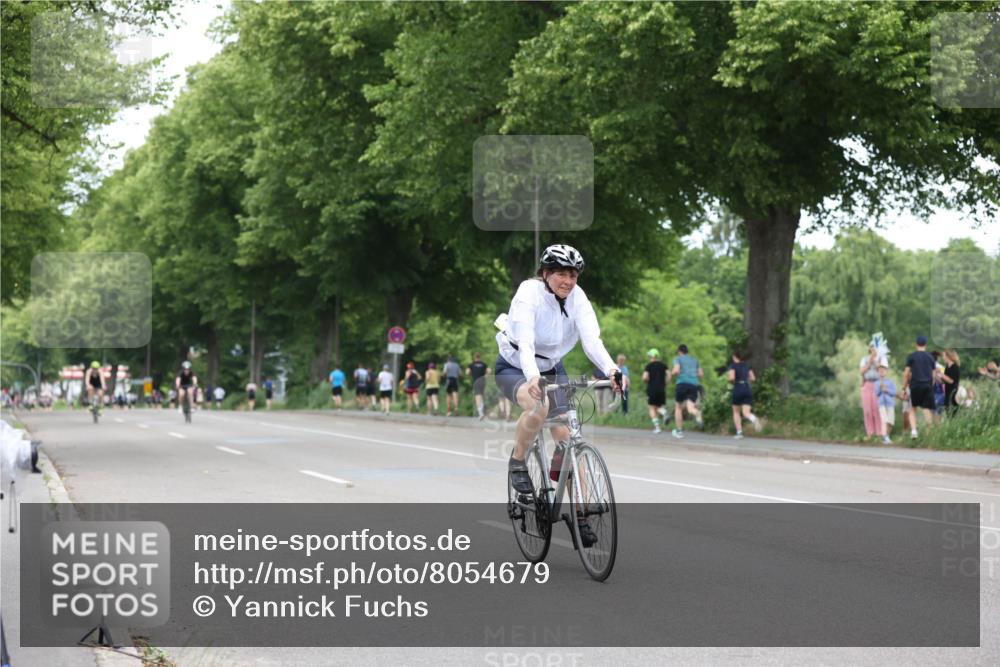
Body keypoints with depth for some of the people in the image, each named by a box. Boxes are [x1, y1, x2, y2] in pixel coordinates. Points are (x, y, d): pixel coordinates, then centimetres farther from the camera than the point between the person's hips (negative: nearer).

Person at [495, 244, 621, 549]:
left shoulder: (577, 298, -14)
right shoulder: (529, 294, -25)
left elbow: (591, 338, -27)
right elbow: (525, 343, -38)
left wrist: (611, 369, -46)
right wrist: (533, 376, -56)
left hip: (552, 368, 4)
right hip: (514, 368, -4)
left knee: (567, 438, -9)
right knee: (539, 406, -37)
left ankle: (579, 515, -5)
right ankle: (517, 463, -11)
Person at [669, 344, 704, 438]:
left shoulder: (678, 359, 7)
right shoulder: (694, 360, 23)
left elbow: (676, 370, -9)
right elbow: (701, 374, 22)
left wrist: (671, 374, 12)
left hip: (682, 383, -3)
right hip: (694, 385, 3)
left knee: (678, 407, 16)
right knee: (690, 409, -6)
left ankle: (679, 431, 20)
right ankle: (697, 413, -44)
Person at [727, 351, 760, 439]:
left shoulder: (733, 366, 0)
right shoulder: (746, 366, 15)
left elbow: (732, 377, -14)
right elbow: (753, 378, 14)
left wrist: (728, 376, 9)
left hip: (738, 390, -3)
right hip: (748, 390, 3)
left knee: (736, 412, 17)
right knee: (746, 413, -6)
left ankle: (739, 432, 10)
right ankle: (754, 419, -41)